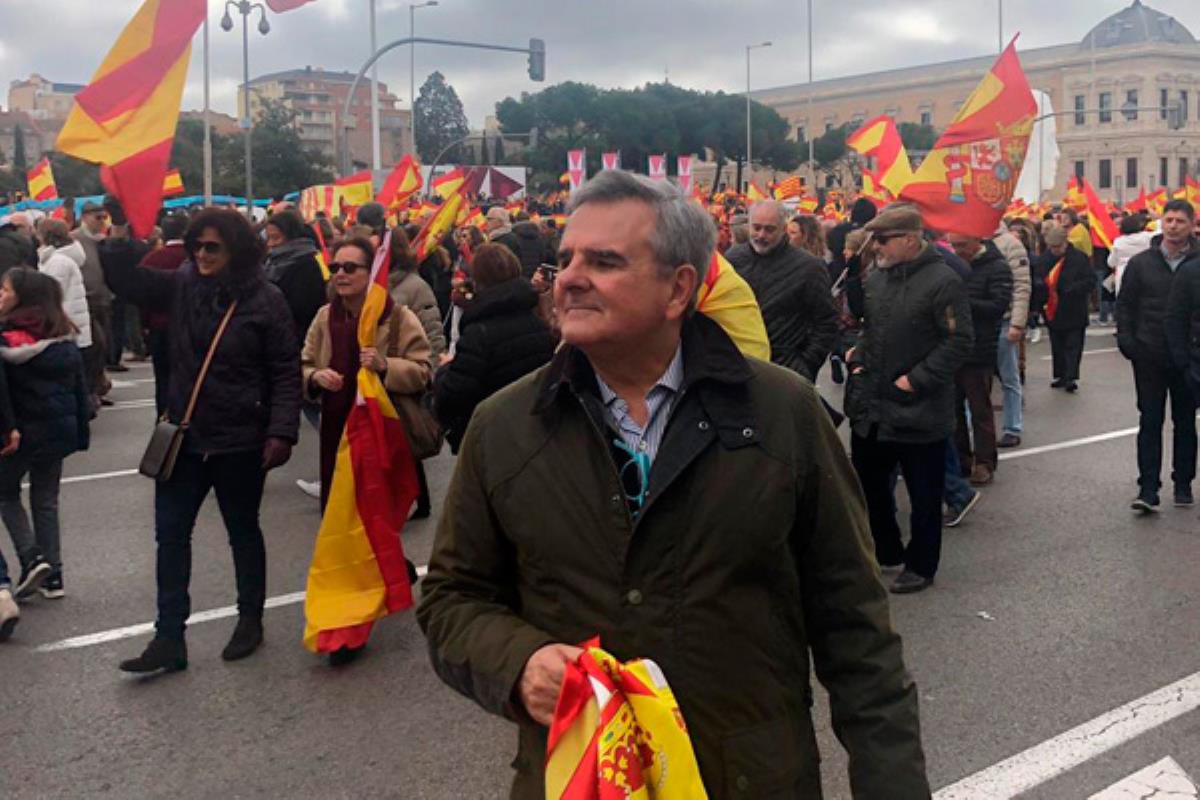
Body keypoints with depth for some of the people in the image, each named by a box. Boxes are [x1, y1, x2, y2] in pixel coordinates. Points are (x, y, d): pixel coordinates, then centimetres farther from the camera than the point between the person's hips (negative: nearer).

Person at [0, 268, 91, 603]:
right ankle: (53, 574, 17)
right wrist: (81, 430, 16)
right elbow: (79, 388, 9)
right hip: (61, 428, 6)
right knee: (46, 501, 16)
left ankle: (31, 557, 3)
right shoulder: (65, 337, 4)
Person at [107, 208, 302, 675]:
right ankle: (169, 638, 16)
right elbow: (126, 280, -2)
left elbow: (286, 373, -11)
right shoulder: (181, 286, 2)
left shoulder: (265, 300, -11)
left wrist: (282, 432, -18)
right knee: (170, 533, 7)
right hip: (183, 435, 5)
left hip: (240, 441, -5)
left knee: (243, 532, 12)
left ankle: (250, 621, 30)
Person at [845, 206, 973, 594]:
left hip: (919, 412, -7)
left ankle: (921, 566, 22)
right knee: (868, 484, 18)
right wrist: (859, 359, 7)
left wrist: (916, 379, -18)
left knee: (923, 495, 7)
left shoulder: (943, 281, -15)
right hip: (871, 407, 7)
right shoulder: (877, 278, 8)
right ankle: (887, 551, 36)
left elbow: (959, 341, -17)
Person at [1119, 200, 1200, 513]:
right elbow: (1125, 305, 5)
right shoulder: (1141, 263, 2)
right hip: (1150, 357, 0)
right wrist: (1126, 341, -5)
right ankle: (1148, 490, -1)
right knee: (1150, 423, -1)